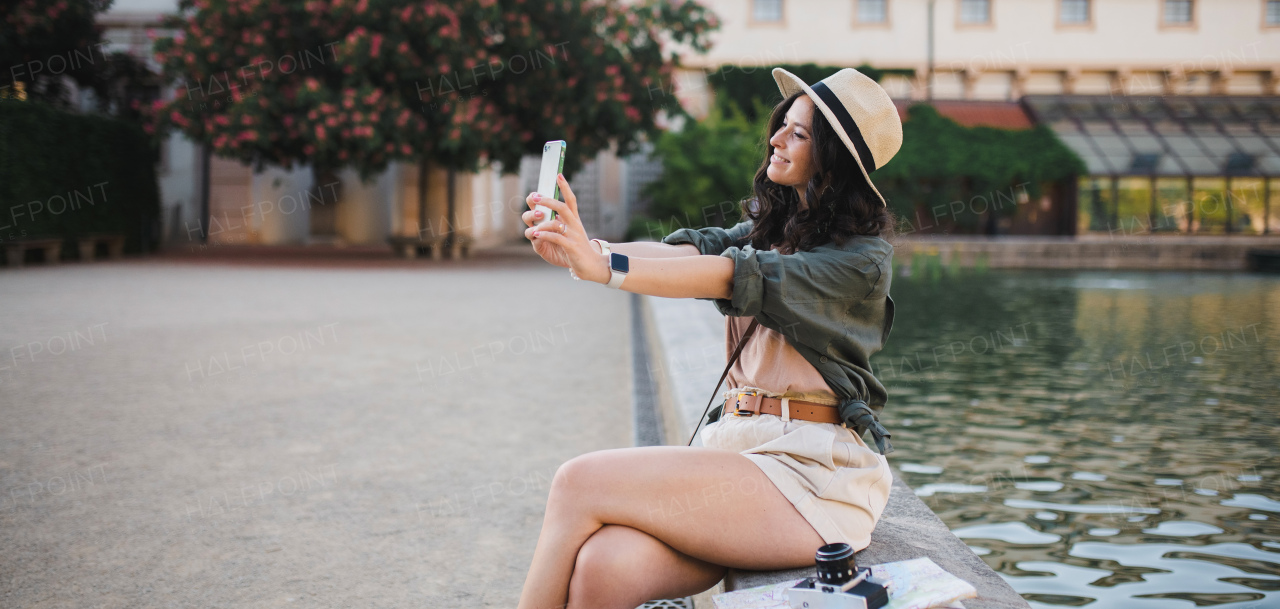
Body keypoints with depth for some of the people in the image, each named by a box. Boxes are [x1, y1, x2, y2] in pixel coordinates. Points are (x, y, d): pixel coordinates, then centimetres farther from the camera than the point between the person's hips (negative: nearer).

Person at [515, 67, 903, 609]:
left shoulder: (861, 258, -6)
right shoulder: (769, 227, 16)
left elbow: (739, 278, -20)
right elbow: (690, 249, -2)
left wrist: (604, 268, -30)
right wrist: (583, 248, -20)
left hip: (813, 470, -6)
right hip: (738, 442, 6)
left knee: (579, 483, -19)